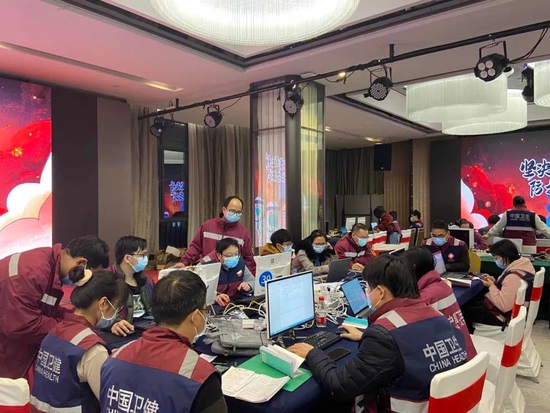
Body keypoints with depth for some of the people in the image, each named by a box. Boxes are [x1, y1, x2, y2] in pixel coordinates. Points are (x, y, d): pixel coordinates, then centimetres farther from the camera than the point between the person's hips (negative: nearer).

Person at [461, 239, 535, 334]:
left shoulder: (513, 276, -32)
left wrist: (491, 286, -21)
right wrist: (494, 282, 0)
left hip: (502, 315, -10)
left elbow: (504, 306, -31)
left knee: (464, 310, 4)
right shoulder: (520, 265, -1)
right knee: (468, 302, 19)